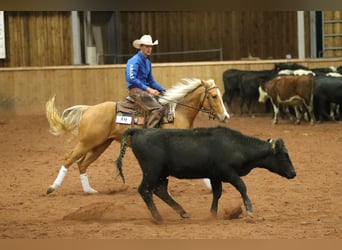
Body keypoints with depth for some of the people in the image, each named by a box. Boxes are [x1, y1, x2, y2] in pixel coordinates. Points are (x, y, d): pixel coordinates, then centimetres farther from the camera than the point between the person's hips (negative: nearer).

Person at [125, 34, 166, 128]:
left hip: (145, 91, 10)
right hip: (136, 90, -10)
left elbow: (151, 81, 24)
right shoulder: (135, 61, -11)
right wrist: (148, 89, -25)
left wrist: (164, 90, 11)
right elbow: (131, 78, -23)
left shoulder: (147, 62, 18)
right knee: (158, 108, -24)